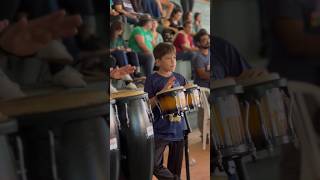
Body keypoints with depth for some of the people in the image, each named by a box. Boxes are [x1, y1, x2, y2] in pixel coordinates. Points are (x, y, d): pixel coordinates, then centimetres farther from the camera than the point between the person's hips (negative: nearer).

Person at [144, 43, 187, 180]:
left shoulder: (179, 78, 6)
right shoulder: (152, 80, -7)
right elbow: (148, 106, -10)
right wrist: (163, 91, -21)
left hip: (178, 129, 4)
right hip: (160, 131, -4)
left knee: (175, 168, 12)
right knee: (154, 164, -12)